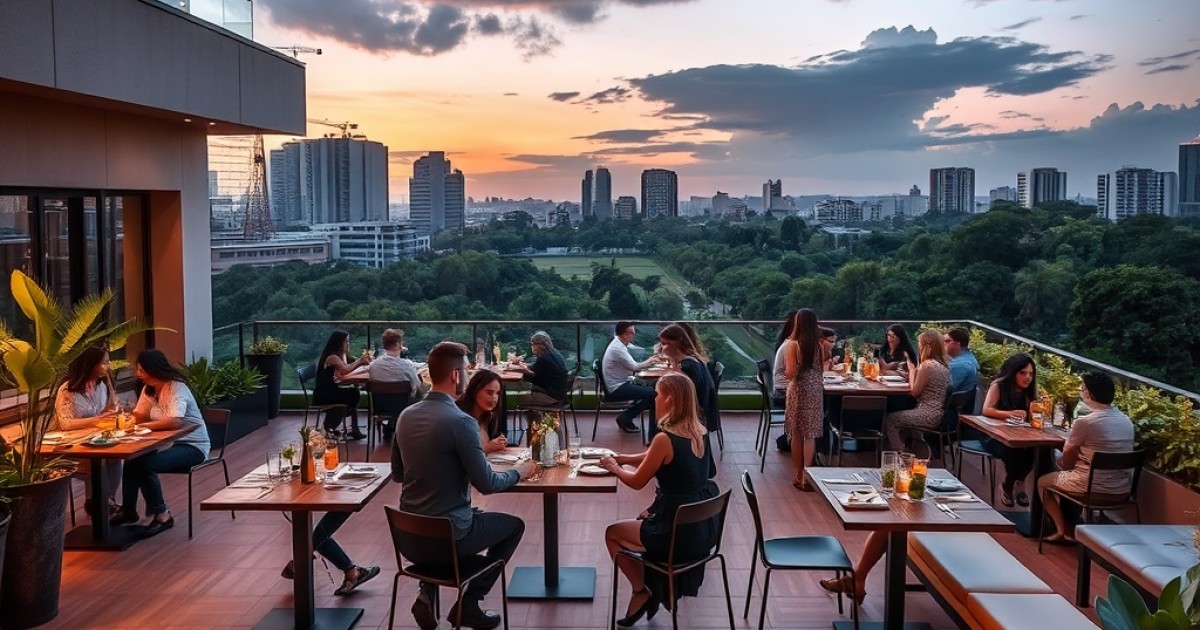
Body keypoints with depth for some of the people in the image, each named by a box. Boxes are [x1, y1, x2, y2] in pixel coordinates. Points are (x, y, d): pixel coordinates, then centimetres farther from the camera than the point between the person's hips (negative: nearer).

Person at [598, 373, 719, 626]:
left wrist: (614, 468, 9)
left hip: (680, 532, -8)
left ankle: (642, 591, 21)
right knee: (643, 519, 32)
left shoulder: (665, 439, -23)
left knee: (612, 533, 15)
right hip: (705, 525, 8)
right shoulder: (700, 432, 0)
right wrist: (623, 458, 14)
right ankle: (648, 588, 31)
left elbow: (637, 482, -9)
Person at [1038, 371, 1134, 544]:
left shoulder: (1084, 422, -17)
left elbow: (1066, 462, -6)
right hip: (1122, 491, 7)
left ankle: (1062, 530, 16)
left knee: (1043, 482, 20)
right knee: (1068, 478, 33)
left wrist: (1060, 460, 17)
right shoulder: (1127, 421, 3)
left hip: (1094, 489, -7)